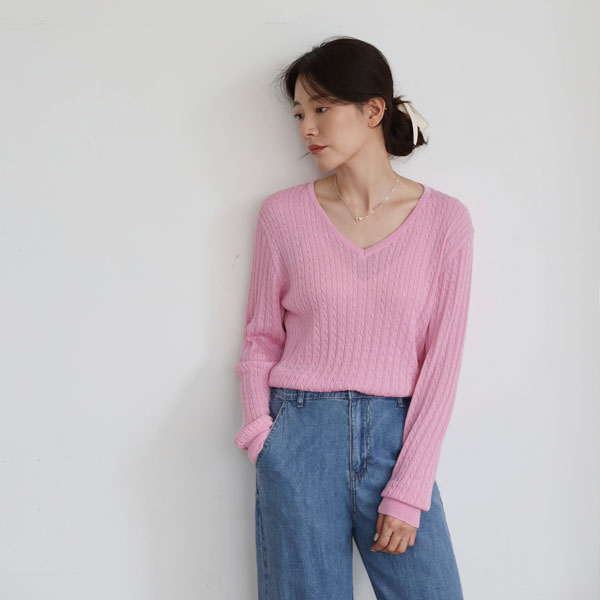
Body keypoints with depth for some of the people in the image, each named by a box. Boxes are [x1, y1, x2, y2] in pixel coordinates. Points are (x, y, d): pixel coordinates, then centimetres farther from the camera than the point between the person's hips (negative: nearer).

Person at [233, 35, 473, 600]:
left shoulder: (444, 219, -2)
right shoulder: (284, 213, 2)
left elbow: (442, 358, -3)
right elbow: (262, 335, 8)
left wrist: (408, 489, -6)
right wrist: (260, 431, -7)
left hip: (398, 435, 0)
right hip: (301, 434, 0)